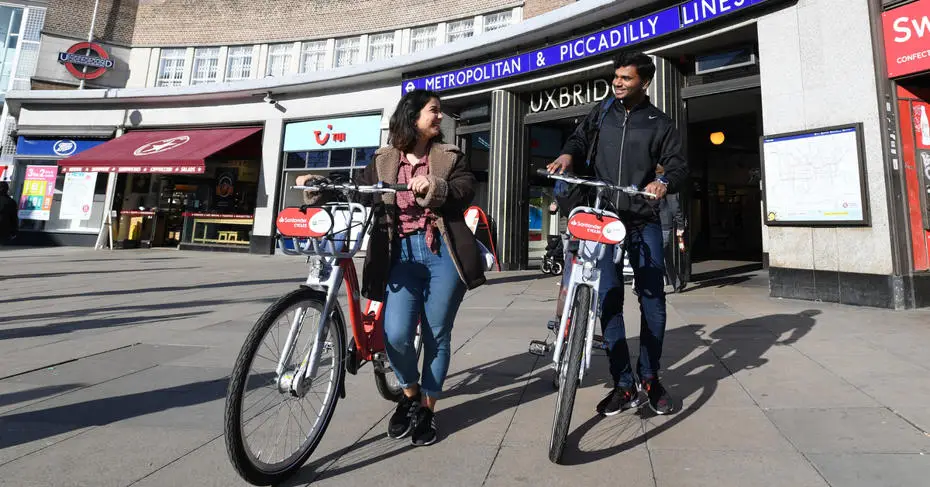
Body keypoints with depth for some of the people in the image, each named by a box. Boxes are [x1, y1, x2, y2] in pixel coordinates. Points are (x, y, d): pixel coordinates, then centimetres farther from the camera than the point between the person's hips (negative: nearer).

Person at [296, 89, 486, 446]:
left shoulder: (450, 157, 11)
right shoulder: (384, 161, 15)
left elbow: (465, 192, -5)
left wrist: (434, 188, -23)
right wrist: (317, 185, -5)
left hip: (443, 253, 0)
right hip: (402, 253, 1)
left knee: (436, 336, 5)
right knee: (396, 335, -11)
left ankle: (427, 409, 25)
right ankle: (410, 394, 20)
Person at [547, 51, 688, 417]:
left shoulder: (660, 124, 10)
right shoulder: (601, 113, 15)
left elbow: (678, 166, 4)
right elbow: (579, 139, 17)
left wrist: (665, 182, -18)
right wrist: (568, 155, -7)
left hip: (644, 221, 0)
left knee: (652, 298, 1)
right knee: (608, 299, -4)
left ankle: (650, 379, 20)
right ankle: (625, 386, 7)